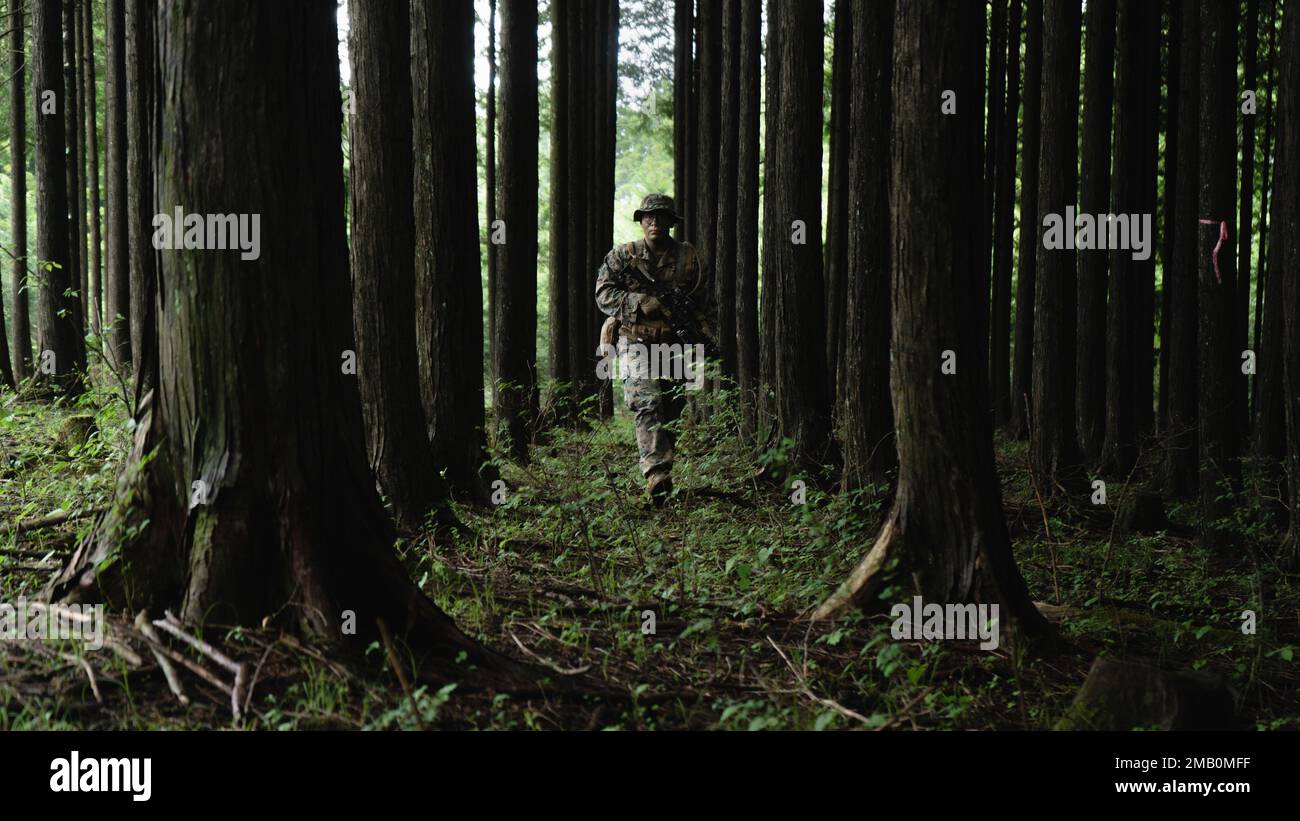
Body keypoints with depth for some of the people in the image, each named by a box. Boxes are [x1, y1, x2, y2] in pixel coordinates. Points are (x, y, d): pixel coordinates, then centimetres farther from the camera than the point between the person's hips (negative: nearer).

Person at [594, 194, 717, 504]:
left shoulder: (691, 259, 8)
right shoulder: (621, 256, 4)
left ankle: (660, 474, 19)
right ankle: (657, 474, -28)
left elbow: (707, 304, 10)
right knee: (647, 406, -18)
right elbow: (604, 294, -6)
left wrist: (705, 336, -4)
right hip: (638, 344, -2)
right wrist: (644, 302, -18)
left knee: (671, 413, 7)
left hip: (677, 346, 3)